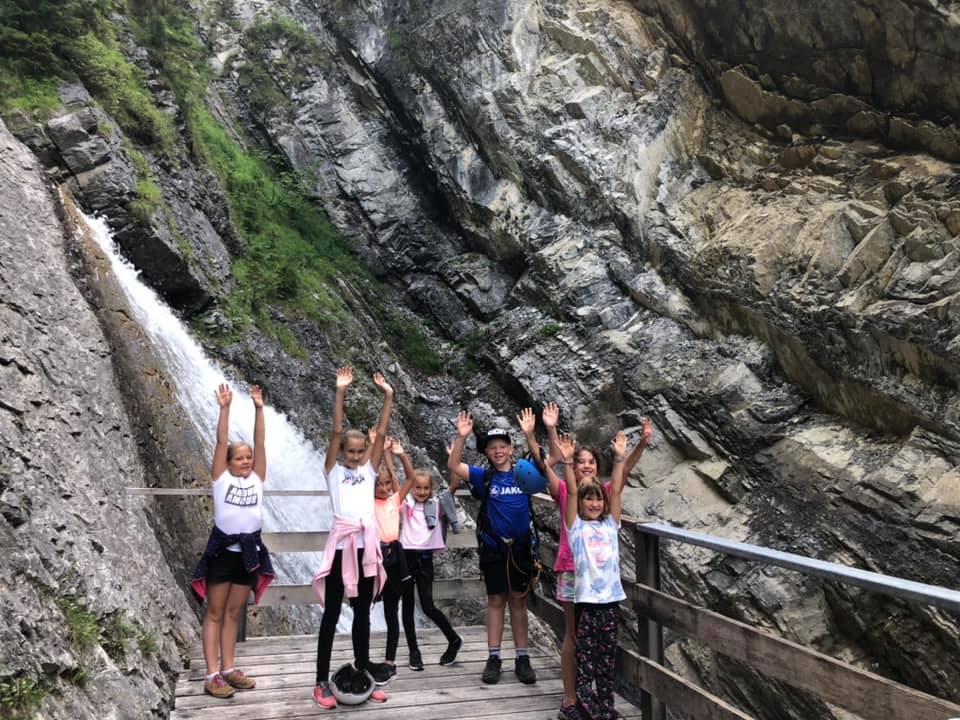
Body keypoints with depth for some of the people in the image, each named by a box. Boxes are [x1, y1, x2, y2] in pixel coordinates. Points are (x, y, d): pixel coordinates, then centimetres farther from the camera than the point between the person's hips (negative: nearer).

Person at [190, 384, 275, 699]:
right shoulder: (221, 478, -1)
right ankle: (212, 675, 4)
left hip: (249, 552, 4)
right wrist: (225, 408, -16)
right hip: (222, 550, -3)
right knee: (215, 614, 3)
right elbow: (221, 442, -9)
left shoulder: (257, 479, 6)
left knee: (233, 614, 12)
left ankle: (228, 669, 19)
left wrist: (259, 408, -6)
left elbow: (260, 442, -1)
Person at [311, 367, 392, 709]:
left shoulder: (368, 470, 11)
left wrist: (388, 396, -2)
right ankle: (322, 681, 11)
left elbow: (382, 433, 4)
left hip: (367, 546, 4)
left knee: (363, 612, 13)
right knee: (331, 614, 3)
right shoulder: (333, 471, 3)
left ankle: (362, 671, 25)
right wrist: (341, 393, -15)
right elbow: (336, 432, -7)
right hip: (341, 545, -4)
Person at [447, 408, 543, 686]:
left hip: (520, 547, 0)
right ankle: (493, 658, 17)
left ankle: (522, 658, 17)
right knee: (495, 600, 9)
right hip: (492, 548, 0)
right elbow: (453, 466, -14)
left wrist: (529, 435, -30)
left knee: (518, 600, 9)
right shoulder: (484, 476, -2)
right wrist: (461, 437, -27)